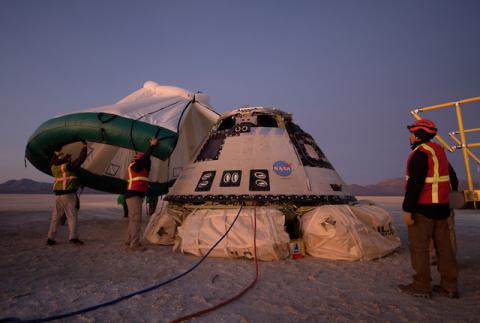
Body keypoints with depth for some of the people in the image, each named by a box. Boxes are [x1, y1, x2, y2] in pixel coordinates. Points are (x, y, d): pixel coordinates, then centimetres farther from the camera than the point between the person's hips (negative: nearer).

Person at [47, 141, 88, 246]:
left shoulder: (53, 167, 7)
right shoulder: (68, 166, -11)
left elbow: (54, 159, 30)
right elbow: (81, 158, -10)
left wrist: (57, 150, 36)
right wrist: (85, 145, 0)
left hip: (58, 195, 7)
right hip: (68, 194, -7)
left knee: (55, 217, 11)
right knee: (72, 216, -3)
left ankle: (50, 238, 13)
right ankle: (73, 237, -8)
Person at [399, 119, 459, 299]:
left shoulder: (420, 153, -14)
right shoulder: (439, 151, 14)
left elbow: (414, 184, -21)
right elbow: (452, 178, 20)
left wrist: (407, 209, -20)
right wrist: (448, 196, 29)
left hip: (422, 208, -9)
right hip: (441, 207, 9)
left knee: (419, 247, -1)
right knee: (444, 246, 12)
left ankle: (421, 286, 5)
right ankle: (449, 286, 20)